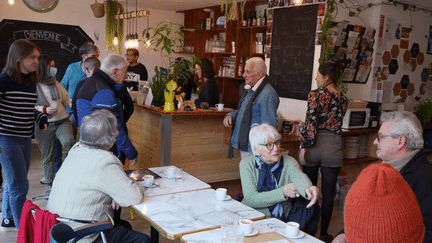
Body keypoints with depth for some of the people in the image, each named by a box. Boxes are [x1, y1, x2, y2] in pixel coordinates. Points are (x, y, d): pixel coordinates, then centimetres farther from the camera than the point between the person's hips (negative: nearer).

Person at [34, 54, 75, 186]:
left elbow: (67, 100, 14)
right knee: (47, 156, 8)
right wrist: (44, 109, -20)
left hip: (62, 121, 3)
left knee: (69, 142, -27)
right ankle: (49, 181, 26)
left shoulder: (55, 83, 11)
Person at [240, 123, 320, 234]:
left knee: (311, 207, -20)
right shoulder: (247, 164, -4)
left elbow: (298, 176, -23)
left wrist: (307, 188, -48)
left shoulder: (289, 162, 1)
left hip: (285, 219, 3)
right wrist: (283, 192, -23)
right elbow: (251, 199, -14)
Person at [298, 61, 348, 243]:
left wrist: (304, 146, -12)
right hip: (333, 146, 3)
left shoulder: (316, 94, -8)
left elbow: (310, 123, -15)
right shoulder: (343, 99, 8)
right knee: (328, 192, 8)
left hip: (315, 145, -3)